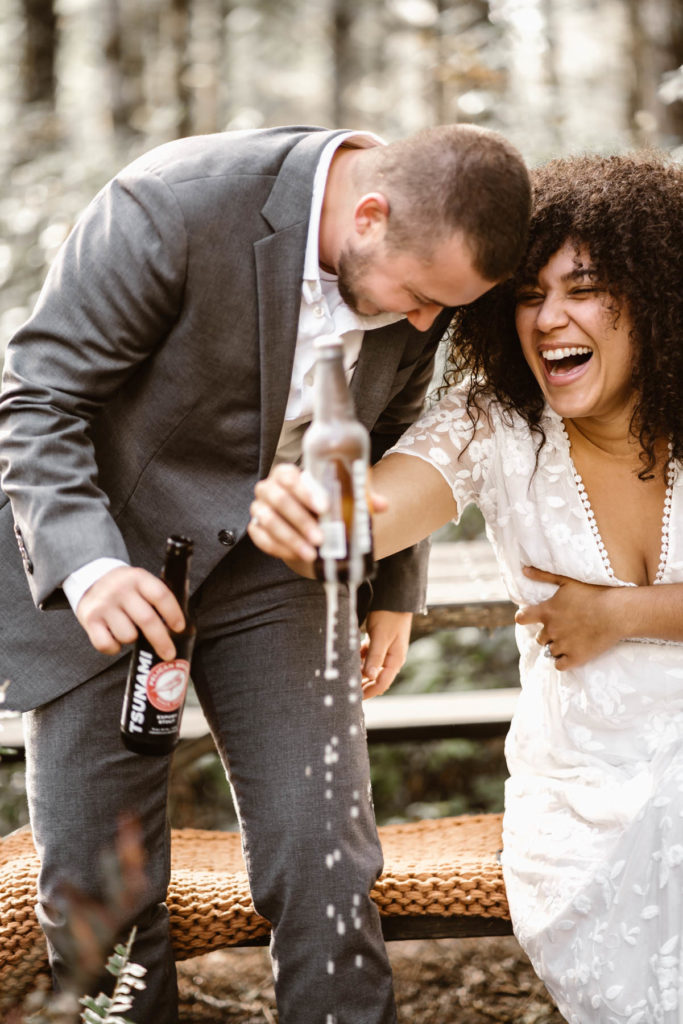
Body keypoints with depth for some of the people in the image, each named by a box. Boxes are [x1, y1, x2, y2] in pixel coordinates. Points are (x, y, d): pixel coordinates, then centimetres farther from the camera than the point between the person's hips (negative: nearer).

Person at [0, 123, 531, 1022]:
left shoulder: (426, 253, -10)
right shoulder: (172, 207, -27)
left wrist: (394, 589, 14)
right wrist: (86, 564, -35)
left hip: (268, 563, 3)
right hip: (96, 545, -3)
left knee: (327, 859, -4)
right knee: (97, 883, 2)